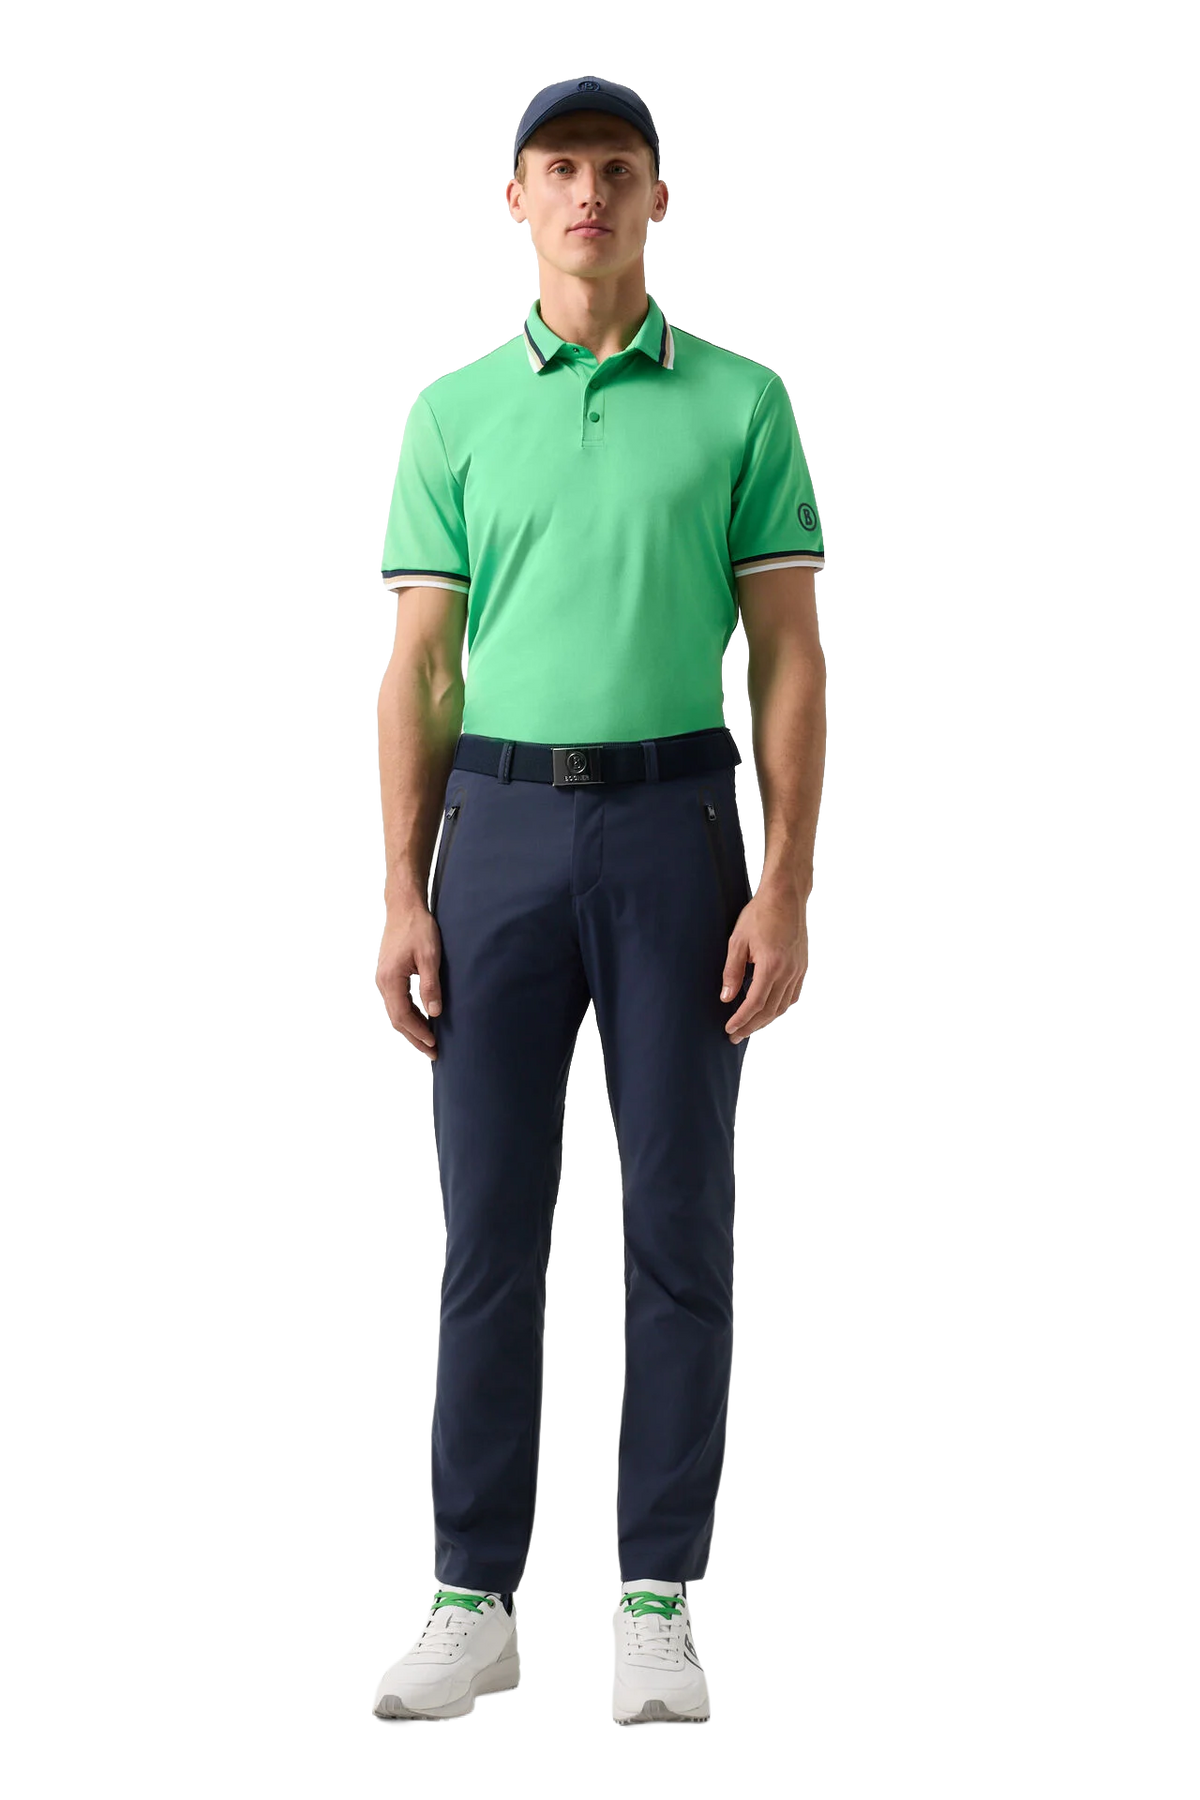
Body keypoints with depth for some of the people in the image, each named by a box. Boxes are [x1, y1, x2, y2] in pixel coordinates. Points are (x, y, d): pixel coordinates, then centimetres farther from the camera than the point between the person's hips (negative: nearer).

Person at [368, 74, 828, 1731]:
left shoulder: (744, 402, 3)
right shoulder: (452, 411, 8)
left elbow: (792, 660, 0)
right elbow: (419, 670, 6)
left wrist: (787, 891, -9)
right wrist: (402, 897, -2)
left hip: (676, 821, -1)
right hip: (500, 828, 1)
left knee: (680, 1222, 1)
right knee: (489, 1229, 2)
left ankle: (660, 1607, 10)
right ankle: (474, 1601, 10)